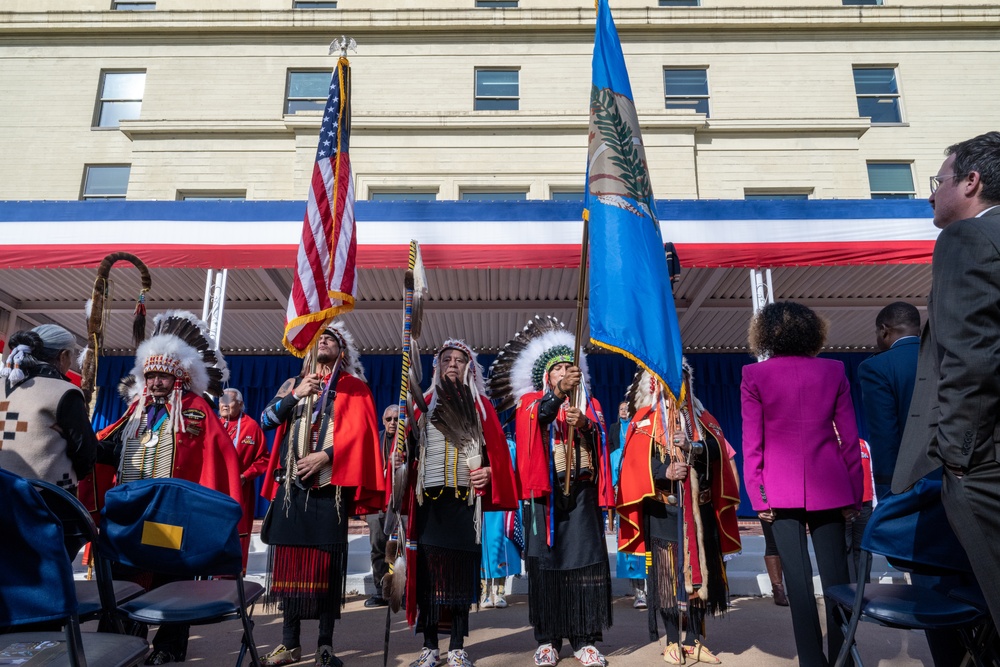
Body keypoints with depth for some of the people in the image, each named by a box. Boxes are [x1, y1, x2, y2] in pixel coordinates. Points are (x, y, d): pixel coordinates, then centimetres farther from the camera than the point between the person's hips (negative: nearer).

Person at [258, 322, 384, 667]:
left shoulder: (354, 388, 7)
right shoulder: (292, 384, 19)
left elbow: (359, 433, -4)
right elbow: (266, 420, 9)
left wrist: (325, 456, -15)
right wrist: (294, 395, -3)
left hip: (329, 485, -3)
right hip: (290, 484, 3)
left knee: (327, 564, -1)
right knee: (289, 561, 5)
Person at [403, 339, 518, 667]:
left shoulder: (480, 405, 11)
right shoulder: (426, 403, 12)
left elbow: (497, 448, 7)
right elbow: (408, 447, 5)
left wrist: (489, 471, -10)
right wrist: (406, 485, -10)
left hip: (466, 497, 0)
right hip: (429, 496, 0)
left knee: (461, 568, 4)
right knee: (428, 567, 2)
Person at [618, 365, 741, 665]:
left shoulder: (700, 416, 13)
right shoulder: (645, 419, 2)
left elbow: (718, 452, 2)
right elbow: (636, 462, -9)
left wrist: (694, 447, -16)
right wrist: (664, 472, -23)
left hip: (699, 509, 4)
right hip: (664, 510, -3)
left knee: (700, 570, 7)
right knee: (668, 572, 0)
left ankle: (694, 640, 19)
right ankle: (673, 642, 13)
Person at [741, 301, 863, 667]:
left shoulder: (755, 375, -2)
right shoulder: (833, 371, 4)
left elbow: (752, 443, -5)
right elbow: (849, 438, 4)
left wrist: (758, 494, -1)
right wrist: (854, 494, 9)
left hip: (781, 490, -2)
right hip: (828, 486, 2)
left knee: (798, 577, 3)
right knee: (835, 574, 8)